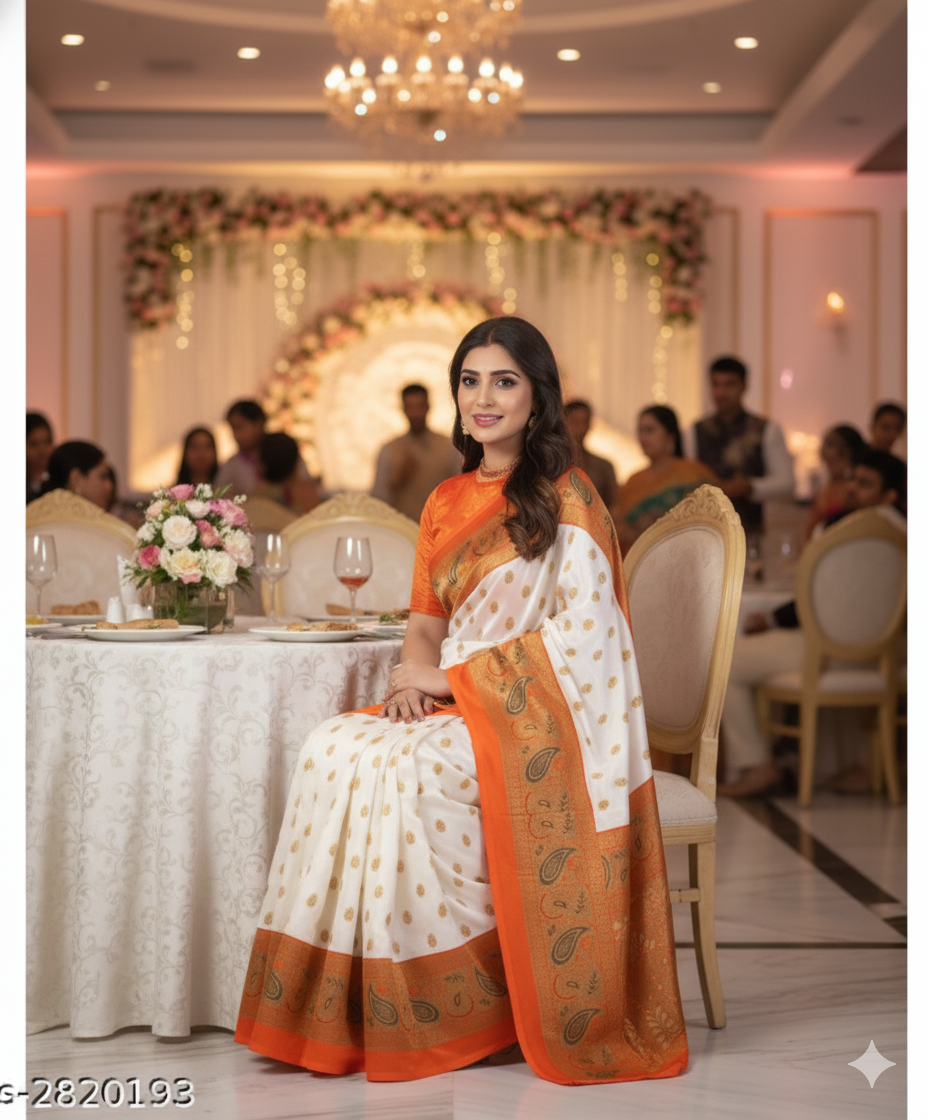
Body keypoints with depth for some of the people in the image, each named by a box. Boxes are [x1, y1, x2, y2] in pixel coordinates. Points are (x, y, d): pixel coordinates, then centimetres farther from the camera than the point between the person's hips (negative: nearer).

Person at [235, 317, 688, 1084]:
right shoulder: (446, 502, 16)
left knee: (406, 769, -31)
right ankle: (339, 1005, -19)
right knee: (332, 749, -21)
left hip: (536, 711, -6)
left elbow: (582, 627, -13)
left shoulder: (566, 496, -4)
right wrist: (416, 667, -7)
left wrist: (455, 675, -14)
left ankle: (459, 1005, -15)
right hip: (454, 705, 6)